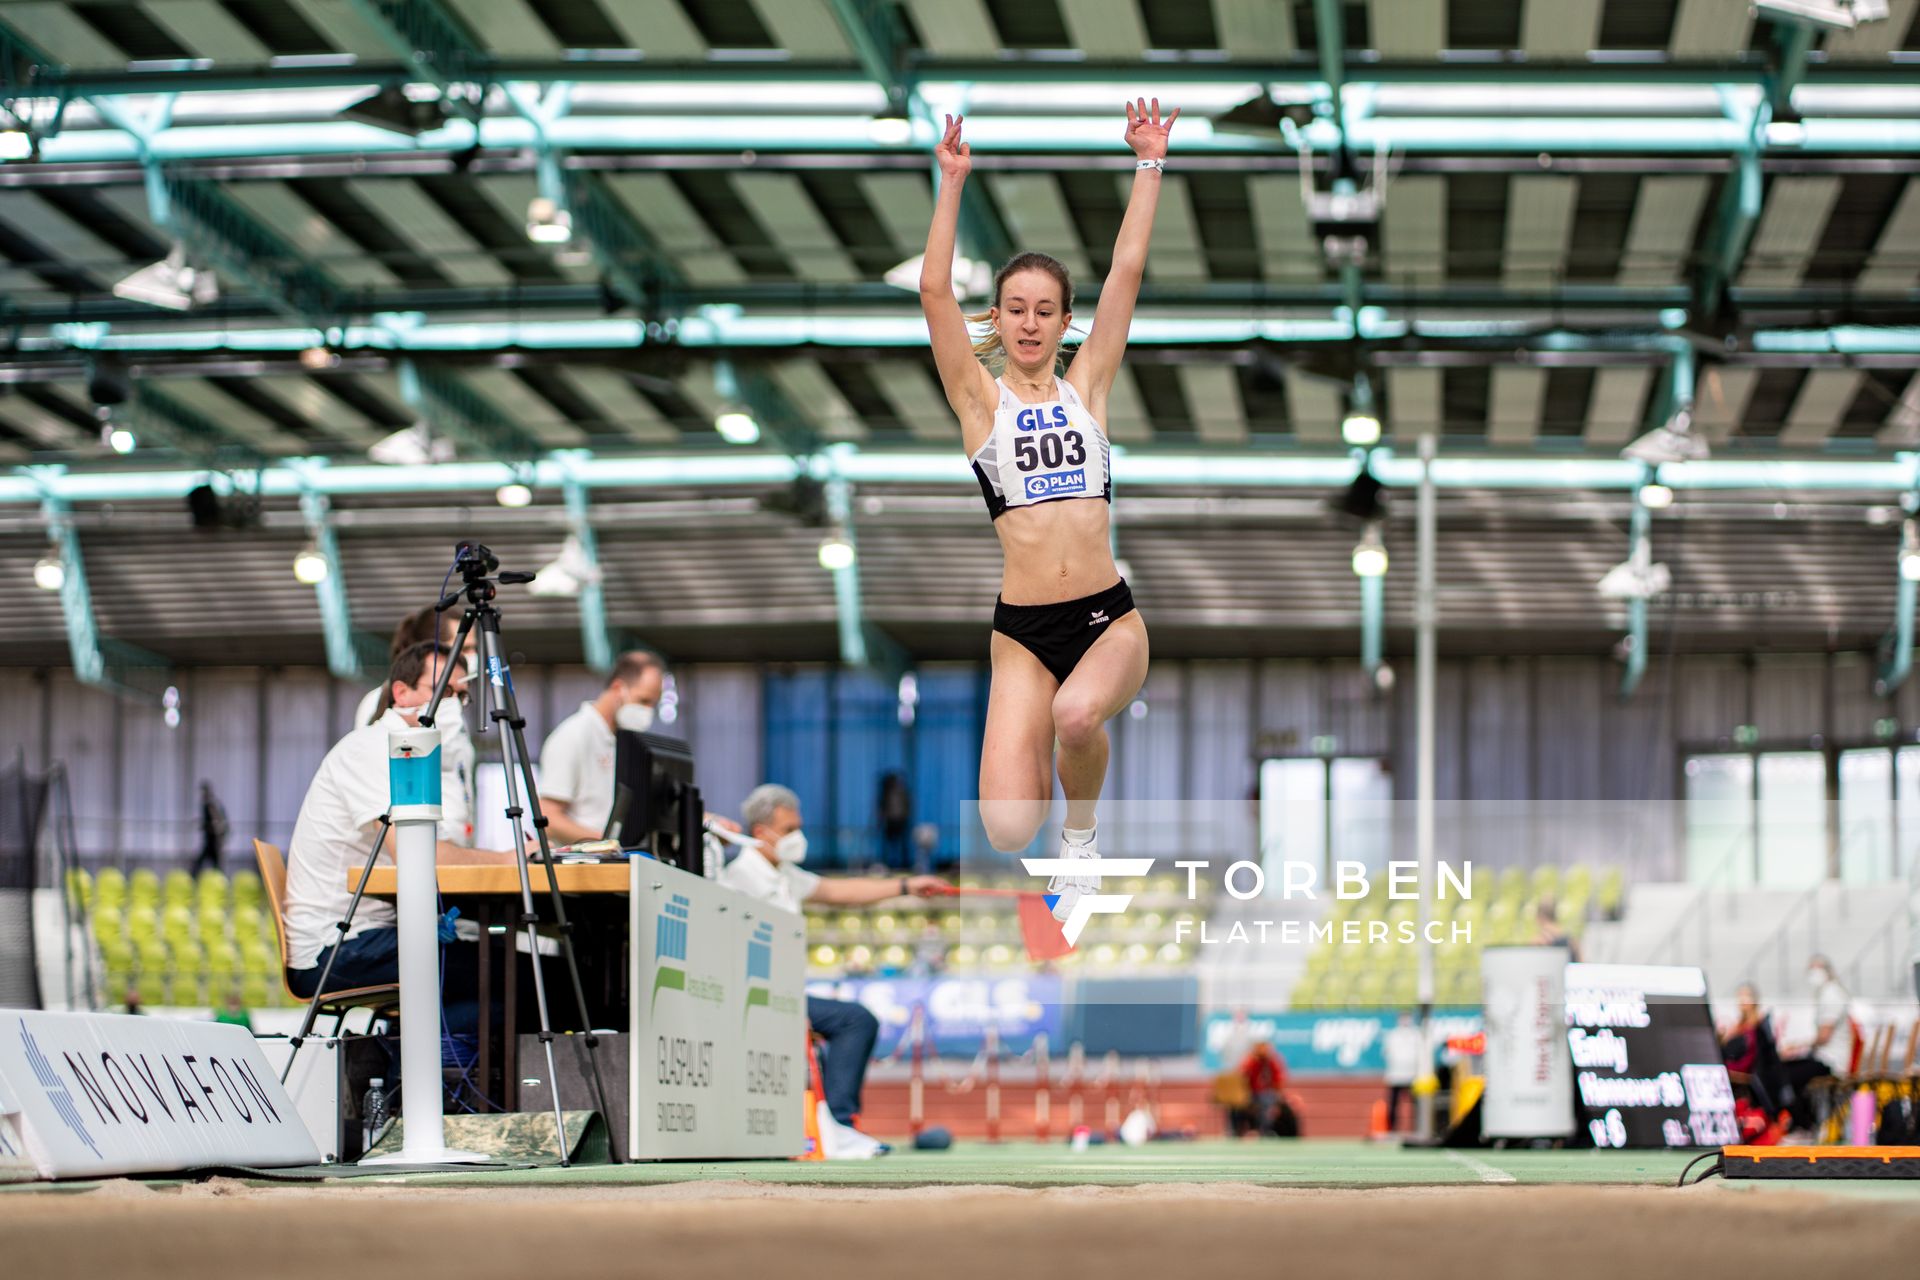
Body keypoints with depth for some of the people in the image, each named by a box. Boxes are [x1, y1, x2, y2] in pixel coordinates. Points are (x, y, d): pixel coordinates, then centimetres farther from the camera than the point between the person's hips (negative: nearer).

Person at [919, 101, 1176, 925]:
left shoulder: (1086, 386, 10)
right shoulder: (980, 399, 6)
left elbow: (1126, 274, 5)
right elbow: (934, 291, -5)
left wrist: (1149, 167, 3)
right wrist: (952, 184, -11)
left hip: (1109, 617, 1)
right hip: (1022, 633, -1)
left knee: (1077, 714, -34)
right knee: (1007, 834, -13)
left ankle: (1082, 840, -1)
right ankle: (1034, 761, 26)